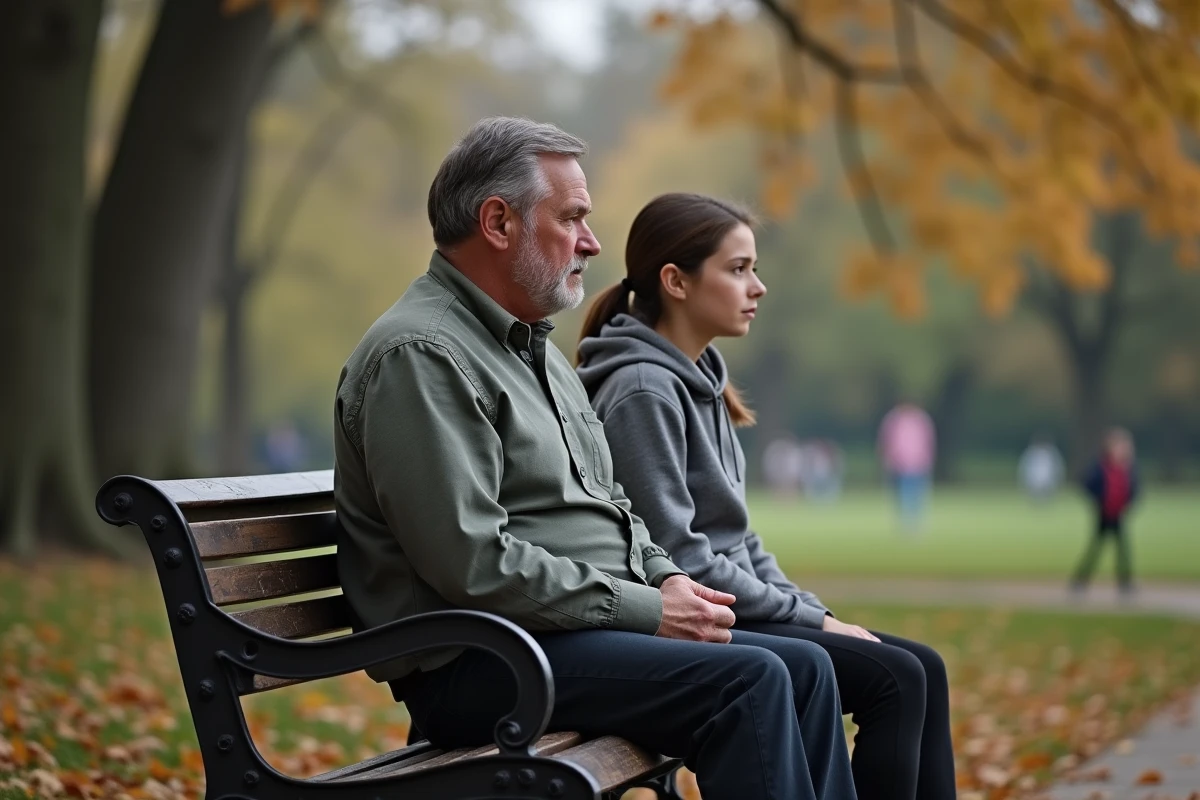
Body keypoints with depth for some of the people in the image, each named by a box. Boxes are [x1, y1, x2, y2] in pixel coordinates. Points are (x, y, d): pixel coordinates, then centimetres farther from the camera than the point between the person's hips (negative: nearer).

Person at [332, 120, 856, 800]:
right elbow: (472, 564, -22)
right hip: (476, 664, -10)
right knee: (748, 681, -22)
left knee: (804, 667, 0)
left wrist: (668, 578, 5)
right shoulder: (420, 355, -14)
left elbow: (608, 505, 27)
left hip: (592, 626, 10)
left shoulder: (537, 349, 20)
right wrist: (646, 609, -16)